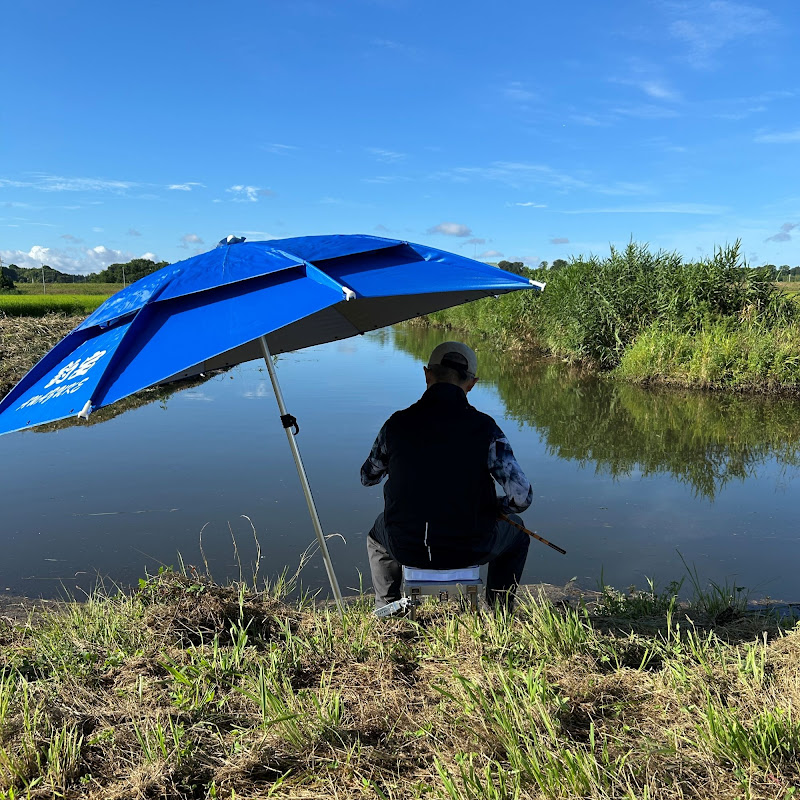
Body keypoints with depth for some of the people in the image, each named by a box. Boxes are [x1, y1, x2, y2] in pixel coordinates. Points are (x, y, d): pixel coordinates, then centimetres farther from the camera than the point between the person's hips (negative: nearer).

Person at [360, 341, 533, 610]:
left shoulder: (397, 423, -9)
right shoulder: (484, 428, -14)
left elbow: (367, 478, 9)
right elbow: (522, 496, -16)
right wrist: (497, 507, 7)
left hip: (405, 548, 2)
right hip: (468, 550, -1)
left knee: (377, 536, 38)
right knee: (515, 533, 31)